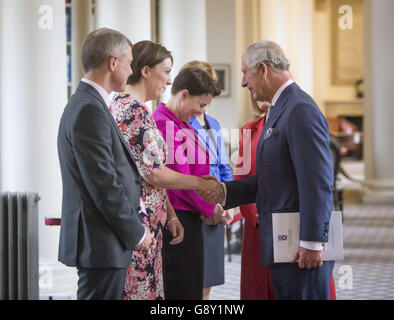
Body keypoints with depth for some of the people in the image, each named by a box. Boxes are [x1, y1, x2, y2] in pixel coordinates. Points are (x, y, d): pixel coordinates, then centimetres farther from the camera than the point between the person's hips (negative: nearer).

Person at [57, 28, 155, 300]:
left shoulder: (87, 103, 15)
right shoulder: (90, 111, -18)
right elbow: (104, 185, -21)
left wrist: (136, 226, 13)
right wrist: (136, 233, -10)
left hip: (101, 242, 10)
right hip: (101, 243, -10)